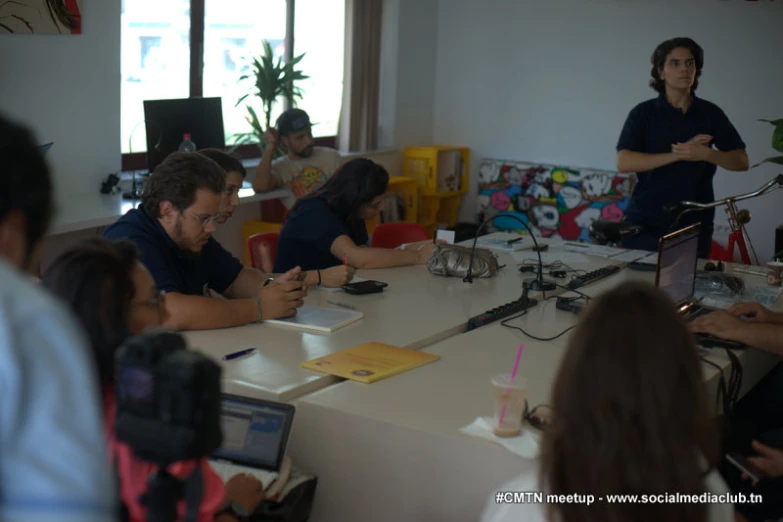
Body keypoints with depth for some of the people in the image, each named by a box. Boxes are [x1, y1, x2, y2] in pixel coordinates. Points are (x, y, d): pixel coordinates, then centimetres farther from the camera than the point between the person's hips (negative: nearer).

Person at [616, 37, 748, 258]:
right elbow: (624, 163, -13)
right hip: (645, 225, -1)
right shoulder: (644, 113, 0)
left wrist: (706, 153, -16)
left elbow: (741, 161, 3)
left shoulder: (710, 114, 5)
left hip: (695, 225, 2)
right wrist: (678, 154, -18)